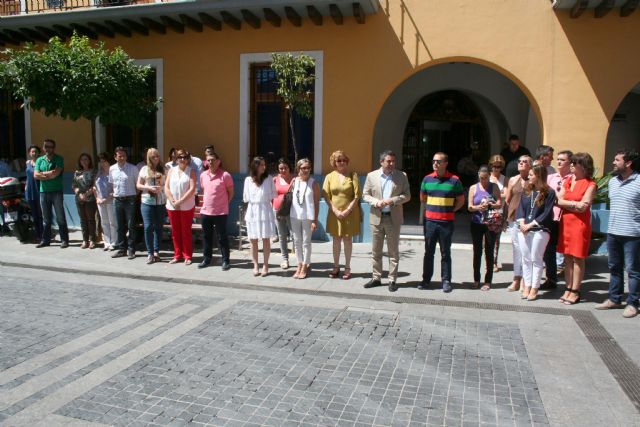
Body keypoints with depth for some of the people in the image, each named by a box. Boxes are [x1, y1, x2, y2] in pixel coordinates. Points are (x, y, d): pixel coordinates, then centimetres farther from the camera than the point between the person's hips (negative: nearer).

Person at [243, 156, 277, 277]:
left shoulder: (269, 179, 0)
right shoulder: (248, 180, 3)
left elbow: (273, 197, 3)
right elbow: (246, 198, 9)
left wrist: (274, 209, 0)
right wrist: (247, 213, 6)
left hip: (265, 211, -1)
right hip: (252, 212, 2)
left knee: (266, 240, 4)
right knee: (253, 240, 5)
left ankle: (265, 265, 12)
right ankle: (255, 266, 14)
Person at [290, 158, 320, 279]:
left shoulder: (313, 183, -6)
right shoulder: (294, 181, 5)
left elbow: (317, 203, -7)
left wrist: (315, 219, -10)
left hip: (307, 216, -4)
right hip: (295, 215, 4)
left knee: (306, 242, 3)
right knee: (297, 241, 10)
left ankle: (305, 267, 13)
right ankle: (299, 265, 22)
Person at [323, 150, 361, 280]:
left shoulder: (353, 176, -2)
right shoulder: (329, 177, 3)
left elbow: (357, 196, -7)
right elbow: (326, 196, 0)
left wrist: (347, 211, -13)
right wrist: (335, 211, -11)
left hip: (350, 213, -2)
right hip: (334, 213, 2)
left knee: (347, 240, 5)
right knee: (336, 240, 8)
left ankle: (347, 267, 13)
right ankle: (336, 266, 17)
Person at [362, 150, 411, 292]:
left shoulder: (402, 176, 1)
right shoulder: (371, 176, 3)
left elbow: (407, 195, 0)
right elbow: (365, 195, 5)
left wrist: (392, 200, -16)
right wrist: (376, 202, -14)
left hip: (393, 218, -1)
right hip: (376, 217, 1)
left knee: (393, 251, 5)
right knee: (375, 251, 9)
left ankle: (392, 280, 13)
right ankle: (376, 278, 21)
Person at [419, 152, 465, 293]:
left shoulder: (454, 180, -4)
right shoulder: (427, 179, 5)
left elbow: (461, 200, 5)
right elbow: (423, 197, 19)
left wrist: (450, 210, 0)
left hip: (446, 222, -3)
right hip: (429, 221, 3)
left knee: (445, 253, 5)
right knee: (429, 252, 9)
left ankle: (446, 281, 14)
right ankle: (426, 279, 18)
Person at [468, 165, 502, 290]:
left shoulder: (494, 187, 3)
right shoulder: (473, 188, 5)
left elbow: (499, 204, -4)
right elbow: (470, 207, -1)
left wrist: (489, 205, -23)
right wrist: (479, 207, -20)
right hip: (476, 224, 1)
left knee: (489, 252, 3)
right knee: (477, 252, 8)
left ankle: (488, 281, 10)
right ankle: (476, 280, 19)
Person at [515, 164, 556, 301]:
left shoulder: (549, 192, -4)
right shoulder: (526, 190, 11)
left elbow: (547, 213, -9)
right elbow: (520, 207, 8)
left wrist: (531, 224, -13)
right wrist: (522, 223, -8)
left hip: (540, 230, -5)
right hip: (523, 230, 5)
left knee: (536, 259, 1)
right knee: (526, 259, 8)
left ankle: (534, 288, 8)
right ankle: (527, 286, 16)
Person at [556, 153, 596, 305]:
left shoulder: (590, 185, -6)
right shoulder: (567, 181, 12)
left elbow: (583, 207, -12)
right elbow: (558, 201, 6)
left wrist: (565, 203, -3)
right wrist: (575, 204, -8)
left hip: (580, 224, -5)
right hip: (565, 223, 6)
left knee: (578, 258, 1)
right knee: (567, 258, 8)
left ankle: (575, 292, 8)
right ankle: (568, 289, 15)